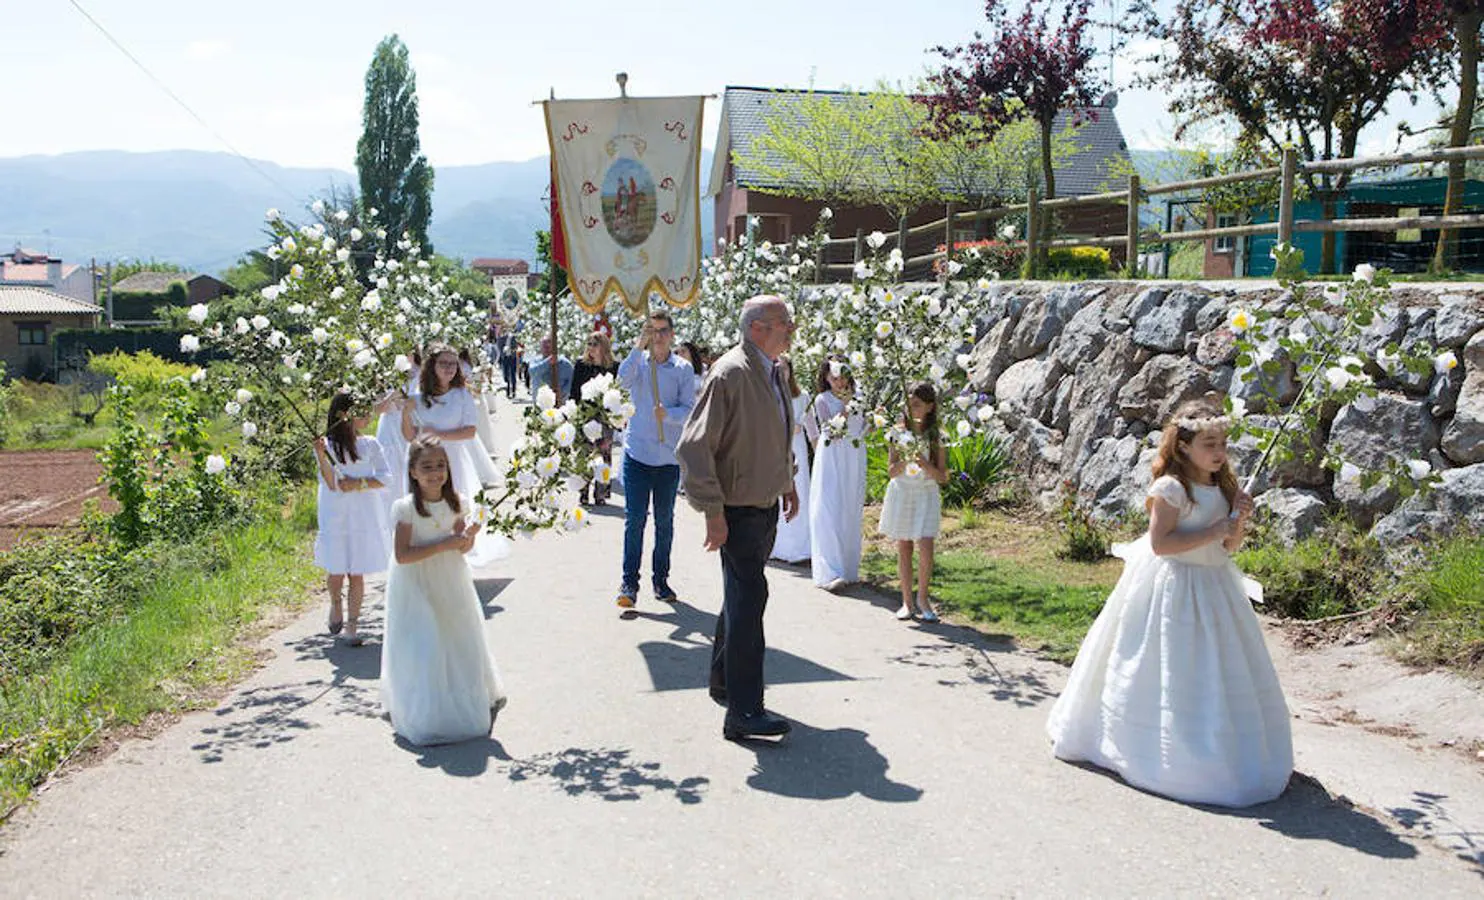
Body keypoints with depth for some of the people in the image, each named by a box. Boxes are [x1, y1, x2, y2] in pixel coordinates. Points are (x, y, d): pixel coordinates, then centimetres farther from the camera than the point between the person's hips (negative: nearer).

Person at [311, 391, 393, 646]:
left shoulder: (369, 444, 3)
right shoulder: (326, 445, -3)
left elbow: (385, 478, 0)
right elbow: (332, 484, -11)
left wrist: (359, 484, -13)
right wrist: (322, 456, -24)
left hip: (364, 517, 1)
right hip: (335, 517, -1)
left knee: (356, 574, 3)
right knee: (336, 573, 2)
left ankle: (352, 626, 15)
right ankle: (335, 606, 35)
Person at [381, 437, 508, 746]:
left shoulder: (457, 502, -2)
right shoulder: (406, 507, -15)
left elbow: (462, 550, 6)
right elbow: (402, 556, -20)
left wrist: (469, 536, -17)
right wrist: (444, 545, -24)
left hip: (450, 585, 4)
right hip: (416, 588, -4)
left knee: (460, 644, 9)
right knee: (423, 652, -4)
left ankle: (467, 706, 29)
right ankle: (426, 716, 11)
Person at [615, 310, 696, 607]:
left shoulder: (683, 369, 3)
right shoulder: (637, 361, 3)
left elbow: (689, 409, -4)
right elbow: (624, 381, -18)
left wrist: (668, 413, -23)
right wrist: (639, 347, -20)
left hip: (669, 456, 1)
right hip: (637, 452, -1)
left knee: (665, 521, 9)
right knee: (634, 518, -5)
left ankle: (660, 580, 21)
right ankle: (629, 582, 1)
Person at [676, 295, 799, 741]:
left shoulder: (773, 371, 7)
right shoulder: (730, 374, -20)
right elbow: (694, 446, -23)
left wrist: (787, 482, 19)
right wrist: (713, 513, -23)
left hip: (767, 506, 9)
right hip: (738, 511, -9)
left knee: (741, 596, 20)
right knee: (748, 598, -7)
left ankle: (723, 682, 37)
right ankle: (744, 712, 0)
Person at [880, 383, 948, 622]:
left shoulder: (936, 436, -4)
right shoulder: (898, 432, -2)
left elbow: (942, 477, -5)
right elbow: (891, 471, -5)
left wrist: (924, 463, -22)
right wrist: (905, 461, -24)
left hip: (926, 494, -1)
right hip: (901, 493, 1)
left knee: (926, 549, -11)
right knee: (903, 549, 5)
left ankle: (923, 597, 9)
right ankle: (907, 601, 16)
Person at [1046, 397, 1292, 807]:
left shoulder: (1223, 488, 8)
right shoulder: (1171, 488, -16)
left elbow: (1229, 548, 14)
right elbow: (1160, 542, -23)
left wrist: (1239, 522, -6)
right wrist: (1214, 530, -22)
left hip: (1213, 588, 8)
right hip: (1174, 589, -8)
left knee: (1216, 676, 13)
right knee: (1174, 676, 0)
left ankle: (1221, 752, 27)